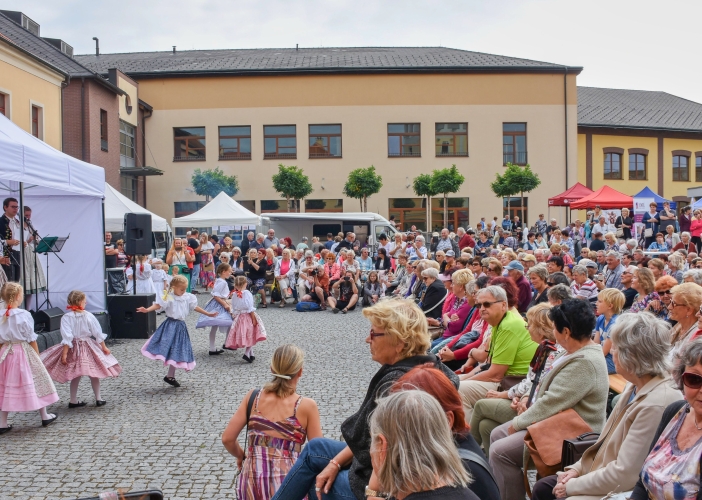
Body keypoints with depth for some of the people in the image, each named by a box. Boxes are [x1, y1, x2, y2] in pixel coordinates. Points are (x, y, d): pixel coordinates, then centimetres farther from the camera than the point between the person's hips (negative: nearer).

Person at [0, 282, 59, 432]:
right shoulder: (24, 315, -15)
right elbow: (31, 339, -10)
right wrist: (37, 356, 0)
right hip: (23, 352, -4)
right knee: (35, 382, 10)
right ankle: (45, 417, 23)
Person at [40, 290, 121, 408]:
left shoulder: (66, 317, -11)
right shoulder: (88, 316, -8)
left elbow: (67, 338, -16)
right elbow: (98, 334, -3)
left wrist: (64, 353, -14)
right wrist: (104, 347, 6)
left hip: (74, 348, 0)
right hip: (89, 348, 0)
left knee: (75, 375, 11)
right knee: (93, 374, 12)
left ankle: (73, 401, 17)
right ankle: (98, 399, 18)